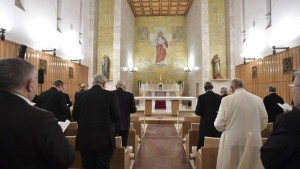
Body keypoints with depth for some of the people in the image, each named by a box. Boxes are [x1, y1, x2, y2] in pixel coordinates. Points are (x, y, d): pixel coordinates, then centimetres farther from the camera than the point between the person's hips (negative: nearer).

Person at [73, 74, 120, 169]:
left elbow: (75, 115, 8)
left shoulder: (82, 95, -2)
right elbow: (116, 117, -8)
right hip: (104, 139, -3)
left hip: (85, 139, 3)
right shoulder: (110, 95, -11)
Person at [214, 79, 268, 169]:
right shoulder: (258, 100, 0)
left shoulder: (226, 100, -10)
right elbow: (264, 124, 9)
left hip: (232, 142, -3)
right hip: (253, 142, 3)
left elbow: (219, 125, -8)